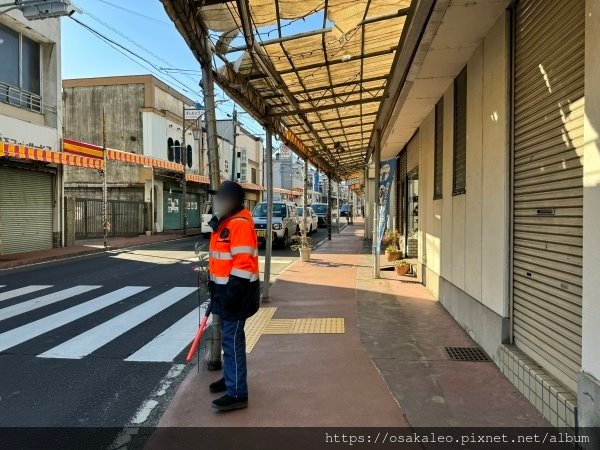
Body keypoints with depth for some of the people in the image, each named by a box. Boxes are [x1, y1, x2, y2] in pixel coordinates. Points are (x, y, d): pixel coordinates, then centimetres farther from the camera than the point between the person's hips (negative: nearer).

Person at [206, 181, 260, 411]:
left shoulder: (240, 223, -19)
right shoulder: (224, 222, 15)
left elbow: (243, 262, -25)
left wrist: (232, 292, -25)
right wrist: (214, 285, 23)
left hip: (236, 293, -10)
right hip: (225, 289, 10)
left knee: (232, 340, -6)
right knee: (229, 338, 20)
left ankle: (237, 393, 2)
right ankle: (231, 377, 36)